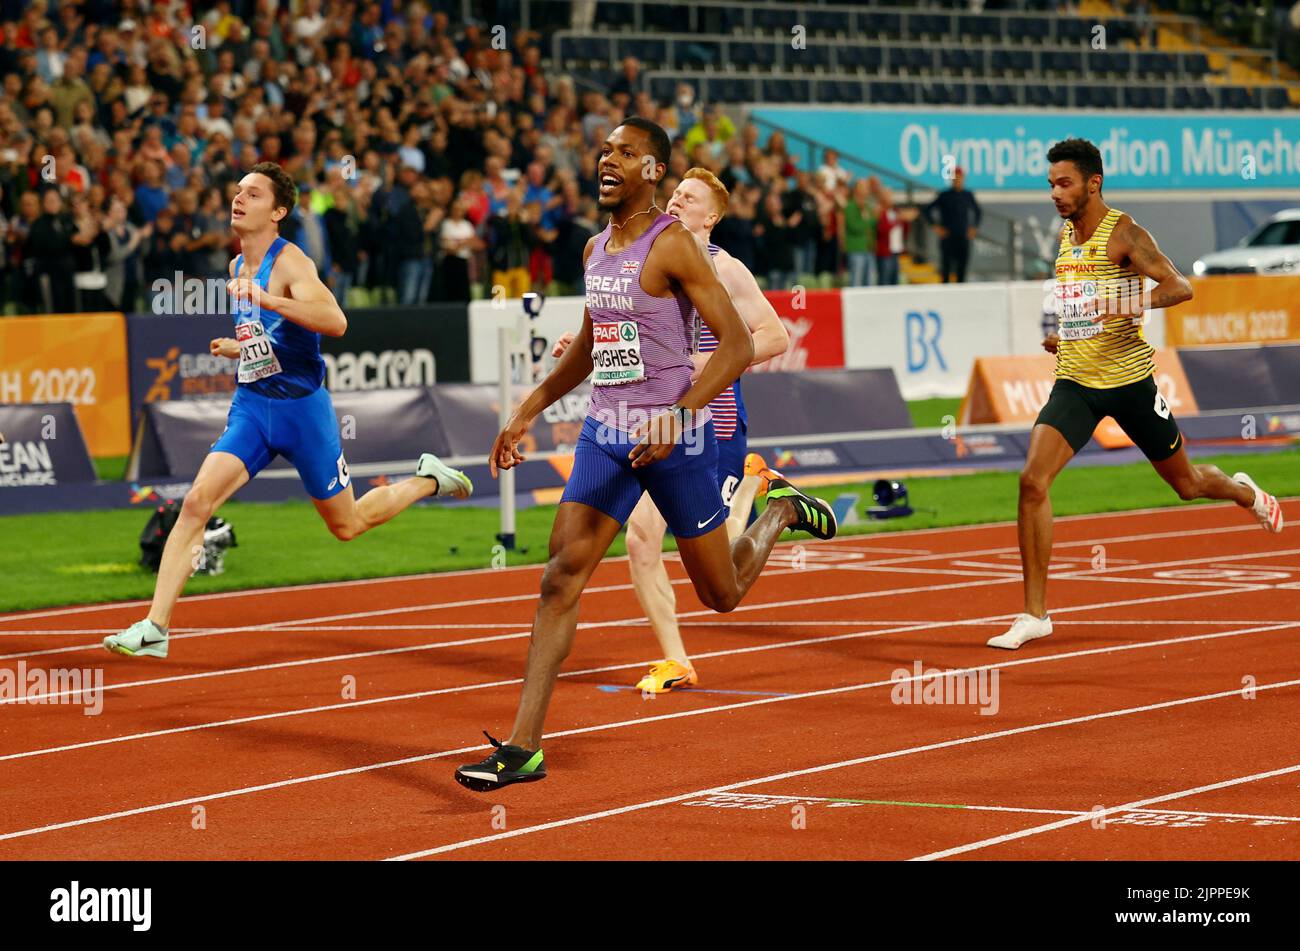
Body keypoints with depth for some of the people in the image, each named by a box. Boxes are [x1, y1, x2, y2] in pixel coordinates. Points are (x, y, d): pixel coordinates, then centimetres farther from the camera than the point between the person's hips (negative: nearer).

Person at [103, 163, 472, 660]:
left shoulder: (289, 261, -15)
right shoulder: (238, 266, 10)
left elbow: (335, 321, -34)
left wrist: (268, 300, -43)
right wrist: (237, 348, 13)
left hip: (301, 407, -6)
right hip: (251, 408, 6)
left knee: (347, 526, 10)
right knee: (197, 501, -15)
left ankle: (427, 480, 38)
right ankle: (154, 628, -18)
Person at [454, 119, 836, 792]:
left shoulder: (673, 245, -12)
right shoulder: (596, 249, 10)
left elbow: (737, 345, -16)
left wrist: (676, 420, -26)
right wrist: (528, 412, 22)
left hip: (676, 438, -6)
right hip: (605, 433, 6)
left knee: (722, 594, 8)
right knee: (561, 578, -7)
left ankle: (781, 509, 39)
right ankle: (523, 748, -10)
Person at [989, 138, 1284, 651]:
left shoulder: (1124, 233, -12)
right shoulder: (1067, 234, 9)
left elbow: (1179, 286, -23)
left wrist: (1137, 304, -40)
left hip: (1128, 381, -5)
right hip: (1075, 382, 5)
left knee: (1185, 483, 13)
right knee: (1032, 482, -16)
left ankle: (1245, 492, 51)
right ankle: (1034, 614, -12)